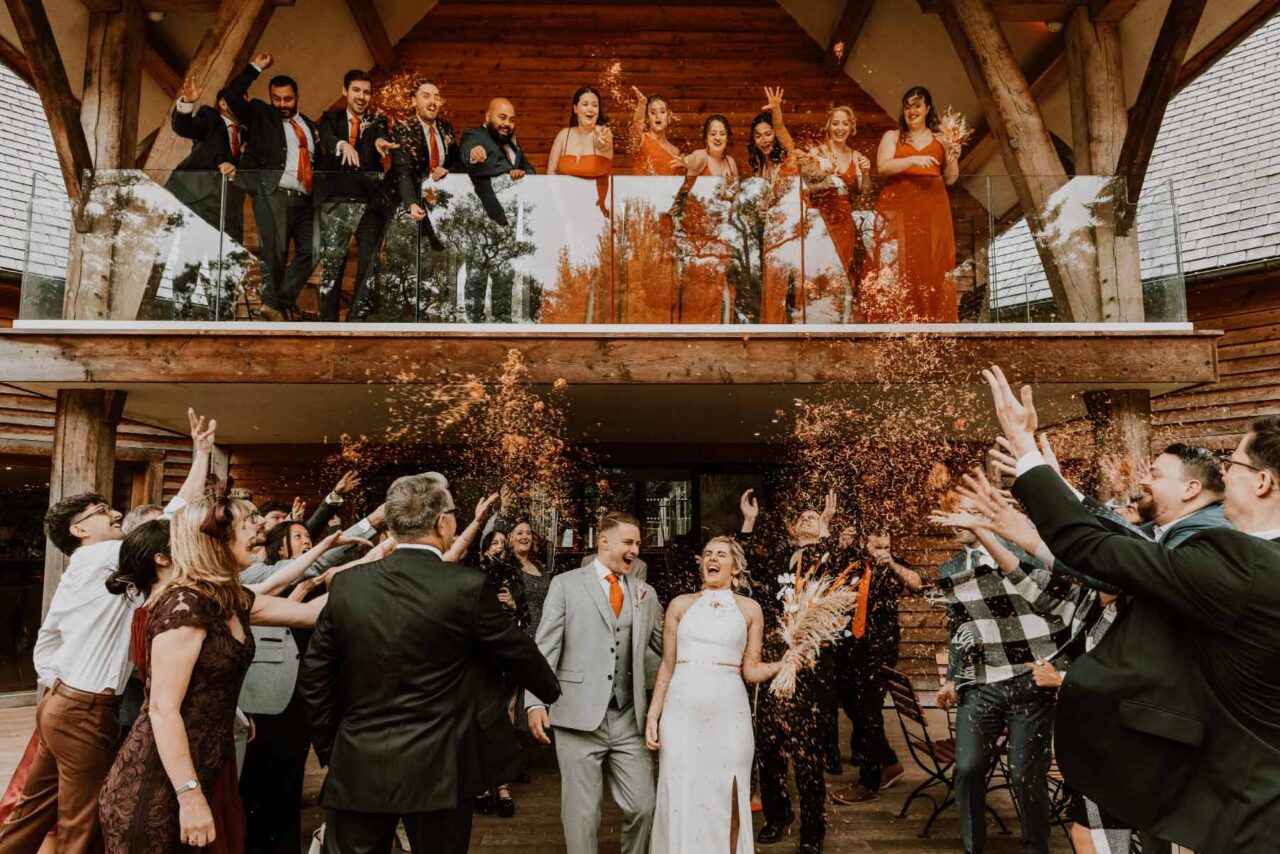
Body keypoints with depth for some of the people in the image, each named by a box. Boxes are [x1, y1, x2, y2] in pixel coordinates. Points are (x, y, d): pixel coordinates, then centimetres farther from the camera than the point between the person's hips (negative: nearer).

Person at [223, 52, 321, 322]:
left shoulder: (309, 125, 22)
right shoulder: (261, 114, 11)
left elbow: (318, 161, 22)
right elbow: (231, 95, -2)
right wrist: (255, 67, 0)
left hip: (304, 199, 5)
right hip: (273, 195, -5)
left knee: (310, 253, -2)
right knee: (275, 254, -6)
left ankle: (278, 302, 6)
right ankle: (273, 303, 8)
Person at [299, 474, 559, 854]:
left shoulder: (347, 584, -3)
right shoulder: (469, 586, -13)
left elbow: (315, 675, 4)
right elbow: (516, 652, 0)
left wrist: (330, 749, 15)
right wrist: (552, 688, 20)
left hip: (357, 766, 3)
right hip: (438, 767, -2)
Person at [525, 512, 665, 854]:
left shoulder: (646, 594, 12)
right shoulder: (566, 584, 1)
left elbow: (668, 645, 12)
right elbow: (545, 649, -4)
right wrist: (536, 702, -12)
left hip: (629, 719, 3)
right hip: (579, 717, -3)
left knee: (643, 806, 7)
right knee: (582, 812, 6)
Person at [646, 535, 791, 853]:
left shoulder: (749, 608, 8)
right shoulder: (681, 604, 9)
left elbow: (751, 670, 6)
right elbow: (666, 665, 9)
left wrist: (783, 664, -12)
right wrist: (652, 715, 5)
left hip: (728, 712, 0)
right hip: (682, 711, 0)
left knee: (726, 800, 4)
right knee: (681, 799, 3)